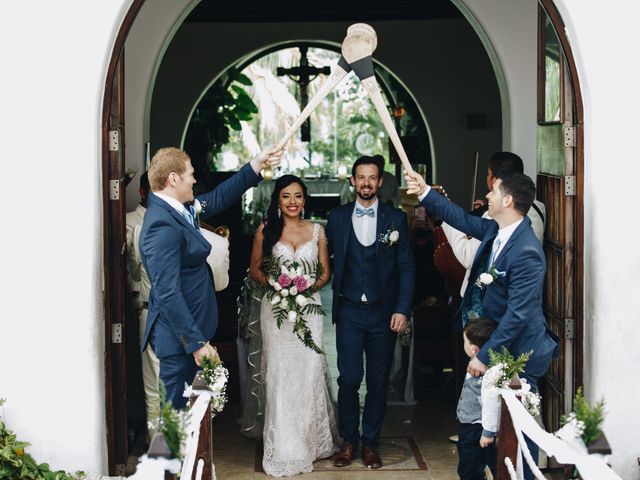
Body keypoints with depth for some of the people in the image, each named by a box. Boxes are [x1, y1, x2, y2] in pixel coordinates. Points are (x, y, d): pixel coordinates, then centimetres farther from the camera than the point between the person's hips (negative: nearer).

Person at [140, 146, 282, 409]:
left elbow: (217, 198, 22)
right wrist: (196, 342, -22)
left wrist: (256, 165, 22)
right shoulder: (163, 226, -22)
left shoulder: (175, 209, 6)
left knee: (187, 410, 15)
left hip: (189, 331, 10)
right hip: (180, 337, -10)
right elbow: (168, 294, -25)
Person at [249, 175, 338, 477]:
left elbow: (325, 273, 9)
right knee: (279, 373, -2)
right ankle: (285, 448, 5)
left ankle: (313, 439, 14)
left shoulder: (317, 231, 7)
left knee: (310, 371, -2)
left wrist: (310, 286, -10)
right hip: (275, 308, -1)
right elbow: (254, 270, 6)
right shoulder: (266, 230, 3)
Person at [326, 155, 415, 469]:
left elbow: (406, 267, 2)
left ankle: (370, 443, 19)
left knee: (378, 381, 6)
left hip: (383, 313, 0)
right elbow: (329, 261, 5)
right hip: (349, 311, 0)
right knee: (348, 379, -2)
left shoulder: (396, 219, 3)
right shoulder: (337, 217, 5)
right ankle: (348, 440, 15)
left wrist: (402, 309, -5)